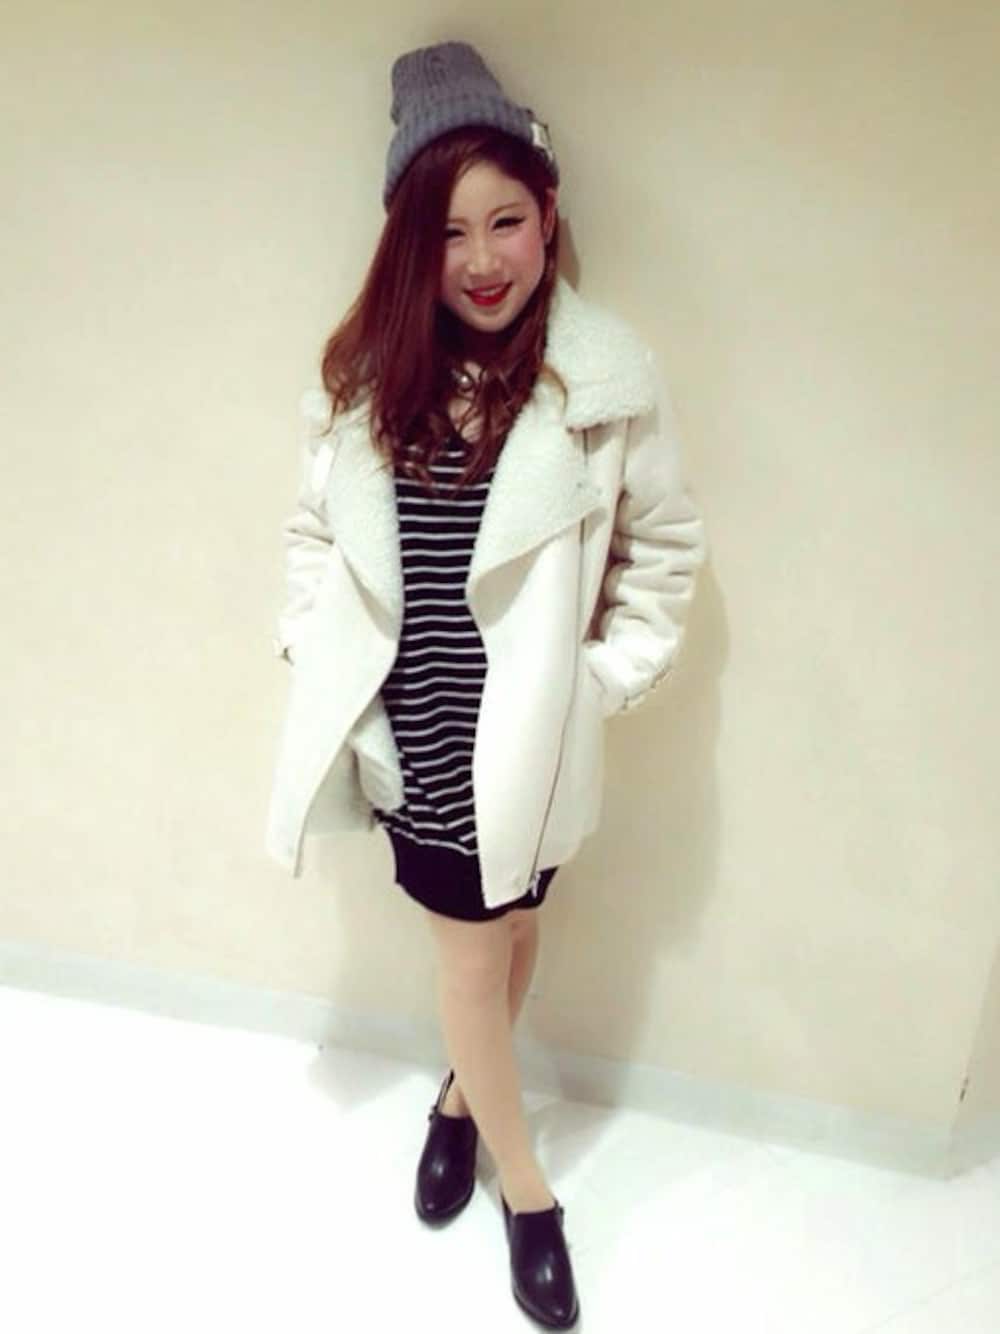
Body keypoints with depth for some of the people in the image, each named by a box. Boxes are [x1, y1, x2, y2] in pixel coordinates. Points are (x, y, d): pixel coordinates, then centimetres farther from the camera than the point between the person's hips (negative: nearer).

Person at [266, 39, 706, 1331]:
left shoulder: (606, 374, -11)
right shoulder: (364, 368, -4)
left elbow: (663, 546, -1)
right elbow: (316, 526, 6)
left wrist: (606, 680, -5)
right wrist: (316, 651, -3)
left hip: (528, 727, -1)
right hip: (412, 726, 2)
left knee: (512, 923, 17)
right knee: (470, 941, 13)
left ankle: (467, 1091, 51)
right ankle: (525, 1183, 38)